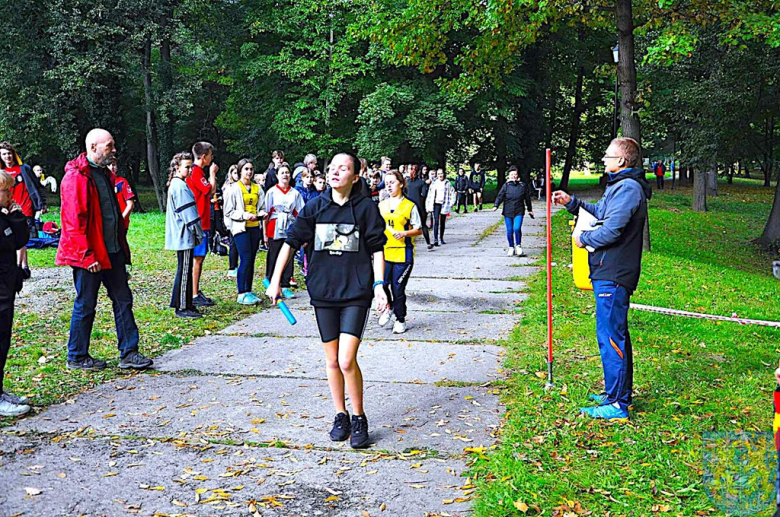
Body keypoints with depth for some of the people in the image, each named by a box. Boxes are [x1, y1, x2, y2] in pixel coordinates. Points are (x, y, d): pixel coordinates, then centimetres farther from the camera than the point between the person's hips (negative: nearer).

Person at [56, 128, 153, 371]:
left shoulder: (105, 175, 14)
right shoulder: (76, 177, -15)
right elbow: (73, 221, -19)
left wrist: (121, 245, 17)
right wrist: (87, 255, -21)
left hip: (112, 251, 9)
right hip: (90, 255, -9)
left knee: (123, 299, 8)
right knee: (85, 305, 2)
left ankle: (128, 353, 15)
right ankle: (77, 357, 17)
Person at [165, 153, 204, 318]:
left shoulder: (176, 185, 17)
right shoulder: (180, 186, -15)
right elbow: (188, 213, -17)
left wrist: (197, 232, 21)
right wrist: (198, 232, -10)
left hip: (182, 236, 11)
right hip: (184, 236, -11)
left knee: (185, 270, 15)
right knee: (184, 270, -5)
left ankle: (185, 304, 22)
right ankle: (182, 307, -1)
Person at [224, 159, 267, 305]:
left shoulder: (257, 188, 14)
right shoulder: (234, 188, -2)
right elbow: (228, 211, -4)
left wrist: (261, 213, -1)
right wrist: (244, 215, -18)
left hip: (254, 227, 6)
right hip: (241, 228, -6)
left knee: (251, 260, 7)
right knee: (245, 260, -12)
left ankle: (248, 292, 14)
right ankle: (241, 294, -7)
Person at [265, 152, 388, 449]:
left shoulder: (366, 208, -2)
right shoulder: (315, 207, 3)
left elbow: (377, 249, 1)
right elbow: (291, 241, 6)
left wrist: (379, 285, -8)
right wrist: (276, 279, 2)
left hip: (356, 293, -3)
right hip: (323, 292, 3)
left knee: (347, 360, -12)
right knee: (332, 361, 10)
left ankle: (359, 419, 7)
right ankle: (340, 416, 28)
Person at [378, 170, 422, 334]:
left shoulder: (410, 206, 0)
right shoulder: (381, 206, 12)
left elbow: (419, 230, 1)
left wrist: (405, 233, -16)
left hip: (403, 253, -3)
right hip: (384, 252, 3)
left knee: (398, 288, -1)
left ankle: (400, 320, 17)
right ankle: (388, 308, 22)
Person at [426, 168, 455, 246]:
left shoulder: (447, 184, 1)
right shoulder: (434, 183, 6)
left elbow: (452, 195, 4)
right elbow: (430, 195, 9)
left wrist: (450, 205, -4)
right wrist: (428, 206, 5)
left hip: (444, 205, 0)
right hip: (436, 204, 0)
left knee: (443, 222, 10)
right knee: (436, 221, -12)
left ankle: (441, 238, 24)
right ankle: (435, 239, -17)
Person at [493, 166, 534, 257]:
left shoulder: (523, 185, 5)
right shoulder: (506, 185, 3)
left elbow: (527, 198, 14)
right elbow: (500, 196, -3)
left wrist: (530, 210, 19)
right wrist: (496, 206, -19)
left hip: (519, 212, -1)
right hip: (508, 211, 1)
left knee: (517, 228, -17)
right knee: (509, 231, 4)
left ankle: (518, 245, 3)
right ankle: (511, 247, 19)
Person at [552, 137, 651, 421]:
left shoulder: (628, 188, -18)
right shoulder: (621, 186, 16)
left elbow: (610, 231, -25)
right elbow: (600, 211, 30)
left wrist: (583, 238, -8)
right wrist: (572, 202, 21)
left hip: (613, 275, -11)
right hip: (611, 272, 11)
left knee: (610, 336, -7)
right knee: (616, 333, 18)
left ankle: (617, 405, -2)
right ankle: (621, 392, 31)